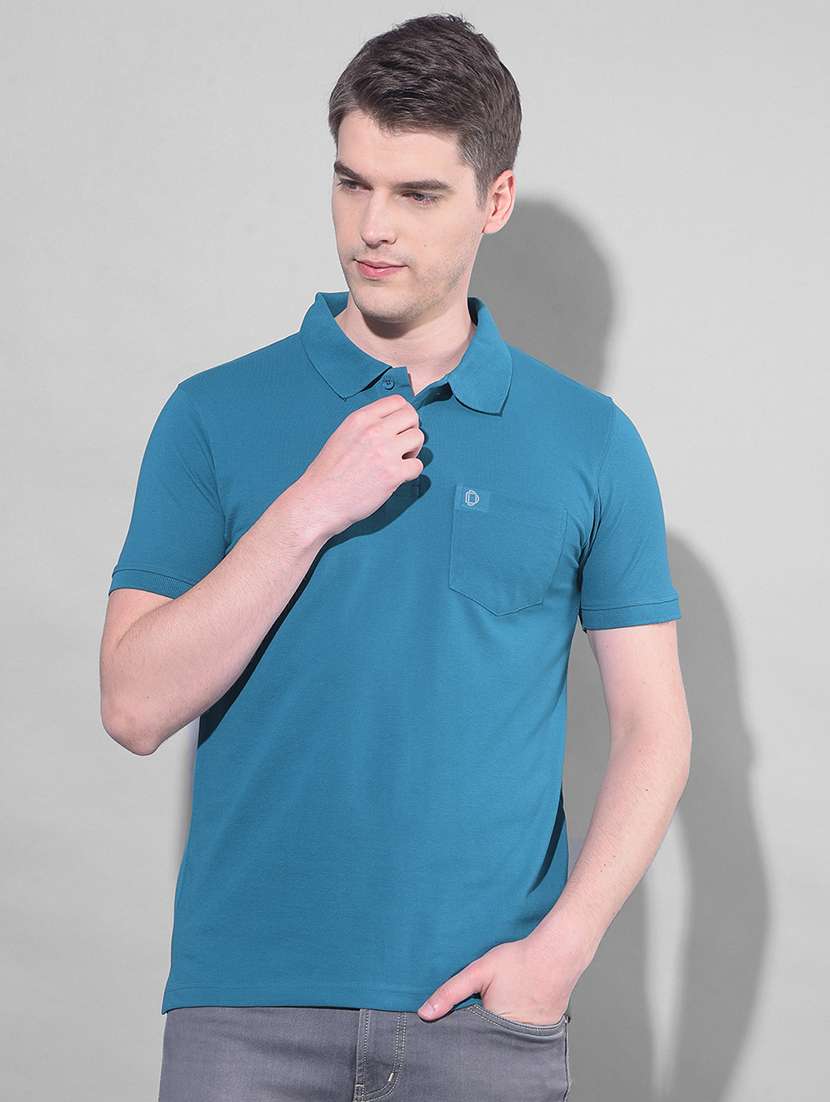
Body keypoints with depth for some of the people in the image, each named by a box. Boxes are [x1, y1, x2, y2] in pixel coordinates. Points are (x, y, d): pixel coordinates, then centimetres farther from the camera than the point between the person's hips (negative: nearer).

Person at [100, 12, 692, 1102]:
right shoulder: (217, 416, 2)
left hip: (488, 1008, 1)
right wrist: (312, 509, -14)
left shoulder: (592, 441, 4)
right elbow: (136, 706, -6)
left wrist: (561, 946, -7)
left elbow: (654, 728, 5)